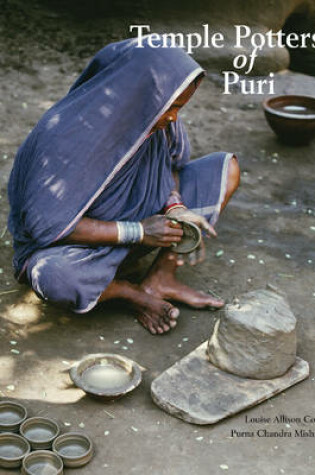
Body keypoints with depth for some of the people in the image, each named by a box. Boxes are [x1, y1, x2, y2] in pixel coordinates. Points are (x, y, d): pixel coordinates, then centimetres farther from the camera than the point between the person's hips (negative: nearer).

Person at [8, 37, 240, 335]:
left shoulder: (156, 114, -13)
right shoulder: (65, 134, -32)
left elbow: (170, 160, 7)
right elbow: (45, 223, -29)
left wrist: (175, 207, -16)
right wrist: (138, 231, -29)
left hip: (132, 215, 7)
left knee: (226, 168, -4)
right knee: (53, 277, -42)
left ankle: (160, 279, -11)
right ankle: (133, 294, -10)